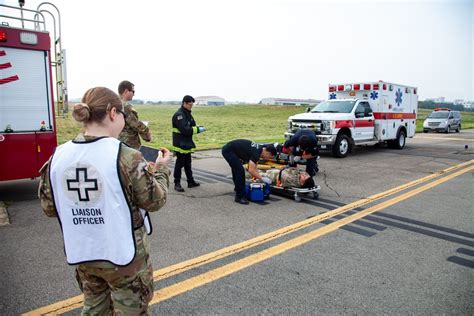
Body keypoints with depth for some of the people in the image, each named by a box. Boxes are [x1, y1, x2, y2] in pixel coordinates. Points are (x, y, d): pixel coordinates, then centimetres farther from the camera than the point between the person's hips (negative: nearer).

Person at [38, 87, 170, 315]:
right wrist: (160, 169, 2)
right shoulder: (125, 157, -21)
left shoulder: (58, 156, -7)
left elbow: (48, 208, 3)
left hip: (81, 255, 5)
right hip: (123, 254, -4)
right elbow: (155, 200, -13)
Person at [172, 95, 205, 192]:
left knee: (188, 164, 17)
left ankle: (191, 181, 27)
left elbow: (192, 125, 17)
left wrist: (198, 127, -5)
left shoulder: (188, 113, 12)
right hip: (180, 144, -9)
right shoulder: (178, 115, -18)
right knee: (179, 164, -1)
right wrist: (198, 129, -23)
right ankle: (177, 184, 9)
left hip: (187, 144, 9)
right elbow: (185, 130, -27)